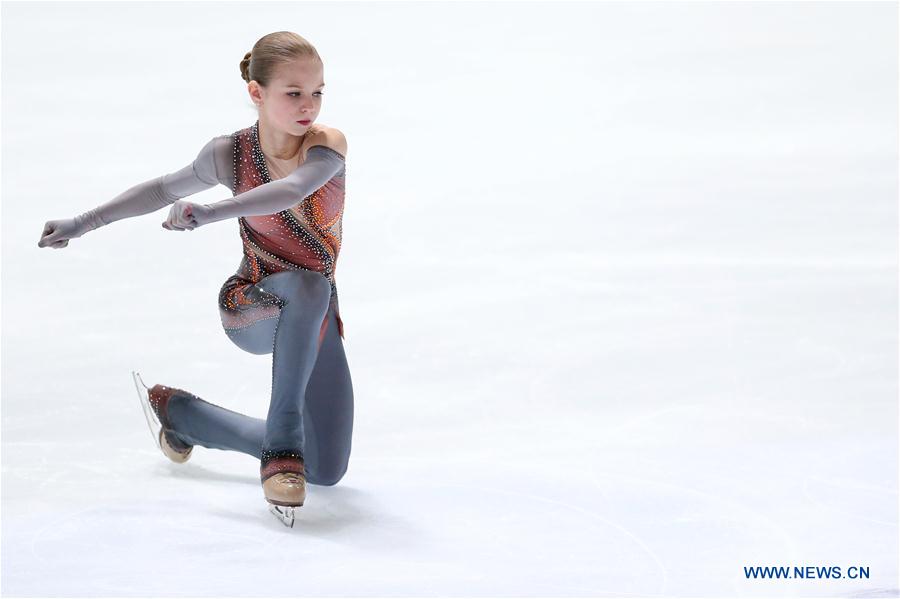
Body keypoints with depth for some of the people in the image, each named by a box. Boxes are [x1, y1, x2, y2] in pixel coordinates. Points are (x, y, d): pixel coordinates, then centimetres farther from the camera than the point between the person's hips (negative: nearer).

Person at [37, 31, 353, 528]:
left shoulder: (329, 145, -17)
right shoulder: (230, 153, -12)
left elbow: (292, 191, -39)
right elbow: (169, 188, 7)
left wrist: (206, 214, -48)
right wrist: (83, 223, 9)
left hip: (315, 322, 3)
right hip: (250, 309, -3)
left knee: (326, 472, 8)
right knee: (309, 283, -40)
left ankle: (177, 410, 25)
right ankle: (282, 445, -35)